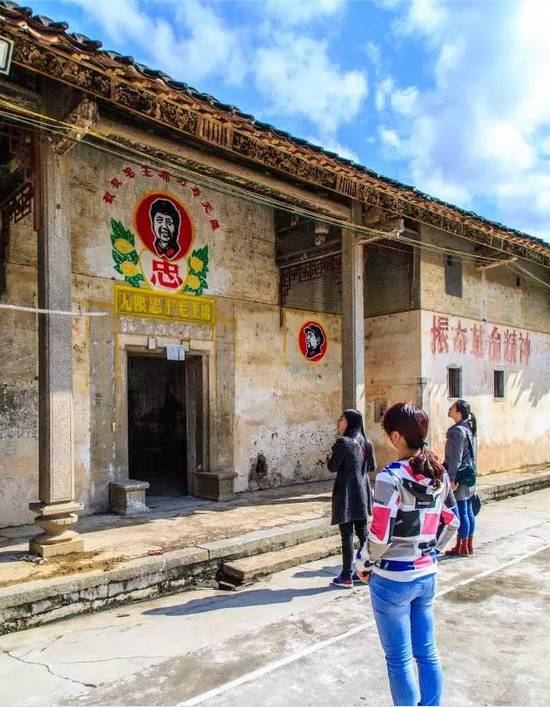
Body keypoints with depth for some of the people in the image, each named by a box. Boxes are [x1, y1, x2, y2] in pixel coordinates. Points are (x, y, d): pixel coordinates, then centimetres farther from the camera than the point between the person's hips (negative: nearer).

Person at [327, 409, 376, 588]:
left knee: (347, 535, 0)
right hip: (363, 492, 7)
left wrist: (333, 456, 7)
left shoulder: (343, 442, -16)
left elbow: (332, 467, -10)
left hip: (346, 493, -6)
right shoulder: (366, 443, 4)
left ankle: (346, 577, 7)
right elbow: (372, 467, 13)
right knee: (363, 533, 14)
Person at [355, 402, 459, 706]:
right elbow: (451, 523, 9)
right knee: (427, 653, 20)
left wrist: (362, 563, -5)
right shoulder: (439, 474, 0)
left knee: (399, 659, 11)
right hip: (428, 575, 7)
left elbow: (380, 536, -21)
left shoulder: (391, 476, -22)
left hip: (393, 579, -6)